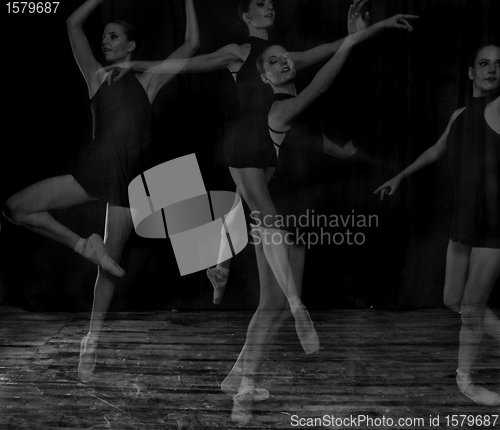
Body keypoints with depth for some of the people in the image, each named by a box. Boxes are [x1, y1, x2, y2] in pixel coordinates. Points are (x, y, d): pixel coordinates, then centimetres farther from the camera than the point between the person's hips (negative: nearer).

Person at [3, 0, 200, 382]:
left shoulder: (148, 81, 12)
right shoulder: (97, 76, 12)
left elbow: (192, 43, 13)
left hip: (129, 176, -2)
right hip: (92, 168, 2)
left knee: (111, 261, 1)